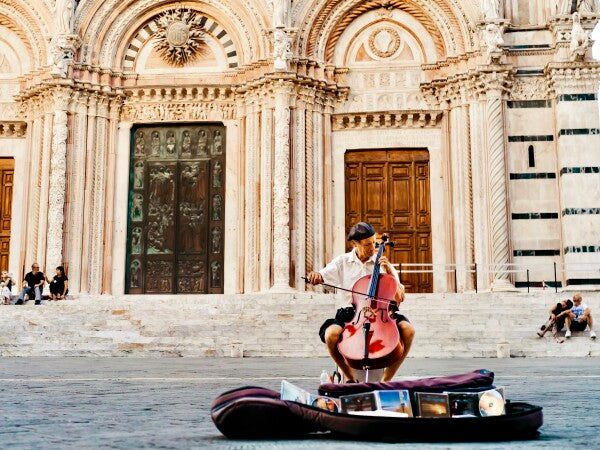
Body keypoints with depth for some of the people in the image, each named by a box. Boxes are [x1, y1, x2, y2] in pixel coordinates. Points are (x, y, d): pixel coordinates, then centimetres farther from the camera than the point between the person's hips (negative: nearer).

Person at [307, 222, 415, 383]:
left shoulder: (381, 262, 11)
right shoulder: (342, 261, 10)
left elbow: (400, 297, 8)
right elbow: (321, 276, -1)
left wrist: (390, 272, -4)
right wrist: (315, 276, -25)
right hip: (350, 313, -1)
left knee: (408, 330, -26)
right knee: (331, 334, -32)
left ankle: (386, 379, -10)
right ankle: (351, 378, -7)